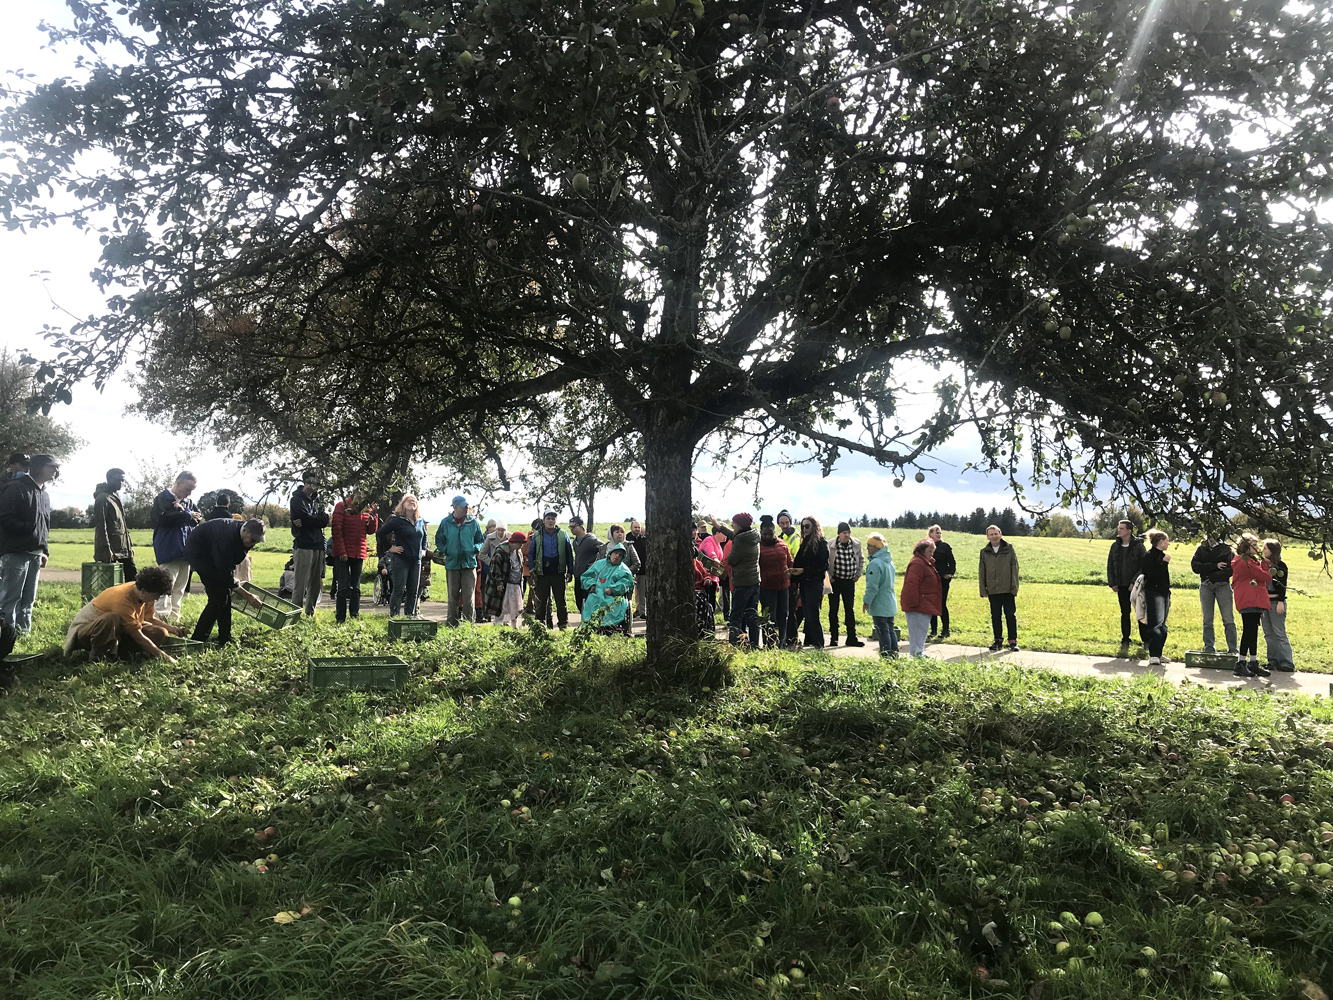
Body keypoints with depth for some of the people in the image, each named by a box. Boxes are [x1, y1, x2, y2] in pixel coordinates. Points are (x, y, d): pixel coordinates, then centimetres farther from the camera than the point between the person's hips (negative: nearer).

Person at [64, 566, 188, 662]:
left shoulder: (144, 595, -9)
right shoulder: (123, 600, -34)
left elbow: (150, 618, 7)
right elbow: (138, 636, -30)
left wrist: (172, 629, -8)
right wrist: (162, 656, -29)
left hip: (115, 632, 9)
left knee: (159, 633, -7)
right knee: (111, 619, -42)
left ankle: (111, 652, -8)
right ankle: (97, 654, -17)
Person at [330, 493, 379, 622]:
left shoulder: (366, 509, 10)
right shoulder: (342, 506, -5)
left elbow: (371, 530, 7)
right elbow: (336, 529, -10)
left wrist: (374, 514, -8)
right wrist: (341, 551, -16)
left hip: (359, 554, 5)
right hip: (343, 553, -5)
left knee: (356, 587, 10)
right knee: (343, 587, -4)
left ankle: (355, 616, 16)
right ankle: (340, 619, 1)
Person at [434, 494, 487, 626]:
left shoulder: (473, 522, 5)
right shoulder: (446, 522, 4)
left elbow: (481, 541, 13)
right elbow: (439, 541, 14)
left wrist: (474, 549, -6)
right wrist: (445, 550, -4)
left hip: (469, 563, -1)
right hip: (452, 564, 1)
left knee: (469, 596, -5)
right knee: (453, 596, 9)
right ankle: (452, 624, 18)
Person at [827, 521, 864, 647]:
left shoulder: (856, 544, 0)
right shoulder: (830, 545, -11)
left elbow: (861, 559, 17)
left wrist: (859, 574, 10)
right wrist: (828, 576, -5)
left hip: (849, 581, 3)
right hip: (835, 581, -3)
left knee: (850, 609, 7)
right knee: (833, 610, 4)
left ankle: (852, 638, 13)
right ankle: (833, 638, 12)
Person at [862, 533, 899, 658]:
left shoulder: (875, 563, -19)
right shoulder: (889, 561, 11)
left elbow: (872, 586, -20)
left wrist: (866, 601, -12)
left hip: (879, 605, -9)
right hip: (890, 604, 9)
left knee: (883, 632, -4)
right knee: (891, 630, 14)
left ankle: (886, 658, -2)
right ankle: (894, 655, 19)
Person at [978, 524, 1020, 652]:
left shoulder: (1009, 549, 1)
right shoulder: (984, 552, 6)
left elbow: (1015, 568, 0)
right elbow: (981, 572, 9)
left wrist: (1014, 587, -6)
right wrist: (983, 589, 3)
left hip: (1008, 589, -2)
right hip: (992, 590, 2)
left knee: (1011, 615, 3)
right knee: (995, 616, 7)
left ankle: (1013, 640, 11)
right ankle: (998, 640, 16)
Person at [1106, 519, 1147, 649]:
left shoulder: (1138, 546, -7)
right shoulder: (1115, 546, 6)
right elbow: (1110, 566, 11)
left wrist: (1134, 582, -15)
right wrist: (1112, 583, 3)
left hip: (1136, 586, -4)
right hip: (1121, 586, 4)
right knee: (1125, 613, 8)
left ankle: (1146, 640, 13)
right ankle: (1125, 641, 15)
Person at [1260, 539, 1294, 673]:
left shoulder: (1281, 566, -6)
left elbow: (1282, 586, -9)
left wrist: (1281, 602, -15)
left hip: (1276, 602, -7)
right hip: (1265, 602, 7)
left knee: (1279, 633, -6)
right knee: (1268, 633, 9)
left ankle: (1287, 663, -2)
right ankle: (1273, 661, 15)